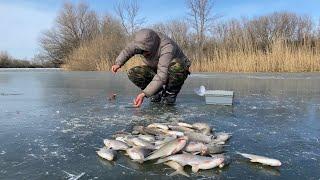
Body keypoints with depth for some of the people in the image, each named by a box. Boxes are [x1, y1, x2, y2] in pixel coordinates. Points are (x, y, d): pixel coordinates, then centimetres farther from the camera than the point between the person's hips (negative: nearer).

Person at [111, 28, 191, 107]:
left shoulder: (167, 48, -36)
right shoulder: (142, 42, -16)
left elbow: (161, 77, -41)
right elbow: (128, 50, 4)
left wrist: (144, 94, -45)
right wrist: (118, 63, -12)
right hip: (155, 69, 5)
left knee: (176, 66, -41)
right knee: (132, 73, -18)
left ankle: (170, 93, -13)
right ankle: (158, 92, 1)